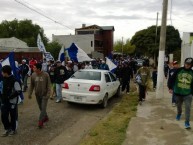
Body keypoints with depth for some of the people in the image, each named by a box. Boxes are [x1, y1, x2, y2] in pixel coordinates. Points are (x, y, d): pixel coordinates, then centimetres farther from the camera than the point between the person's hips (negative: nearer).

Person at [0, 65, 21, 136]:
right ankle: (7, 129, 30)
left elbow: (19, 91, -21)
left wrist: (10, 96, -19)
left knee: (13, 116, 9)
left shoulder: (14, 80, -21)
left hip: (12, 101, -6)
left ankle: (13, 129, 28)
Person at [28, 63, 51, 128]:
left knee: (43, 108, -6)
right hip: (37, 94, 4)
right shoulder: (33, 75, -5)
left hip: (44, 94, -4)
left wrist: (48, 94, -15)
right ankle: (45, 117, 35)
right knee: (41, 108, 15)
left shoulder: (46, 75, -15)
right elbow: (31, 85, 3)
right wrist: (30, 93, 1)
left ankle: (40, 121, 2)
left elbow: (48, 85, -10)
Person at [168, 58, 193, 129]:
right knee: (179, 106, 20)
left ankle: (187, 122, 3)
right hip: (178, 93, 1)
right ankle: (179, 114, 51)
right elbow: (172, 79, -8)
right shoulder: (178, 70, -6)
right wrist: (170, 88, -18)